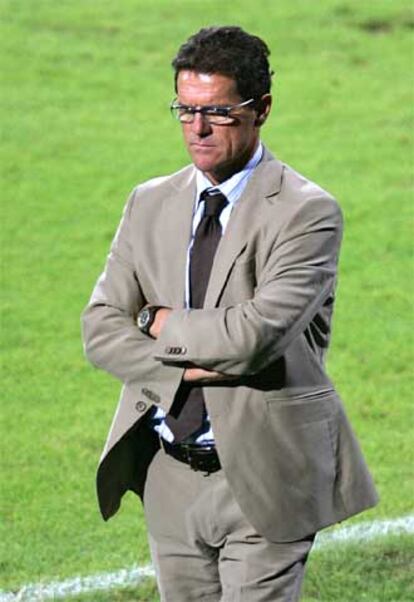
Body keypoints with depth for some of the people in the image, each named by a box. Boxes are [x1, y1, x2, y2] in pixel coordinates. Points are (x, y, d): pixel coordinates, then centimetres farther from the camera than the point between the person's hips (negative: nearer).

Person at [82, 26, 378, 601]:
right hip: (170, 474, 5)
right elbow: (101, 330, 3)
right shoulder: (151, 204, 9)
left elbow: (258, 333, -22)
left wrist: (162, 325, -6)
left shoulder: (307, 212, -10)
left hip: (262, 474, -5)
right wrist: (191, 367, -13)